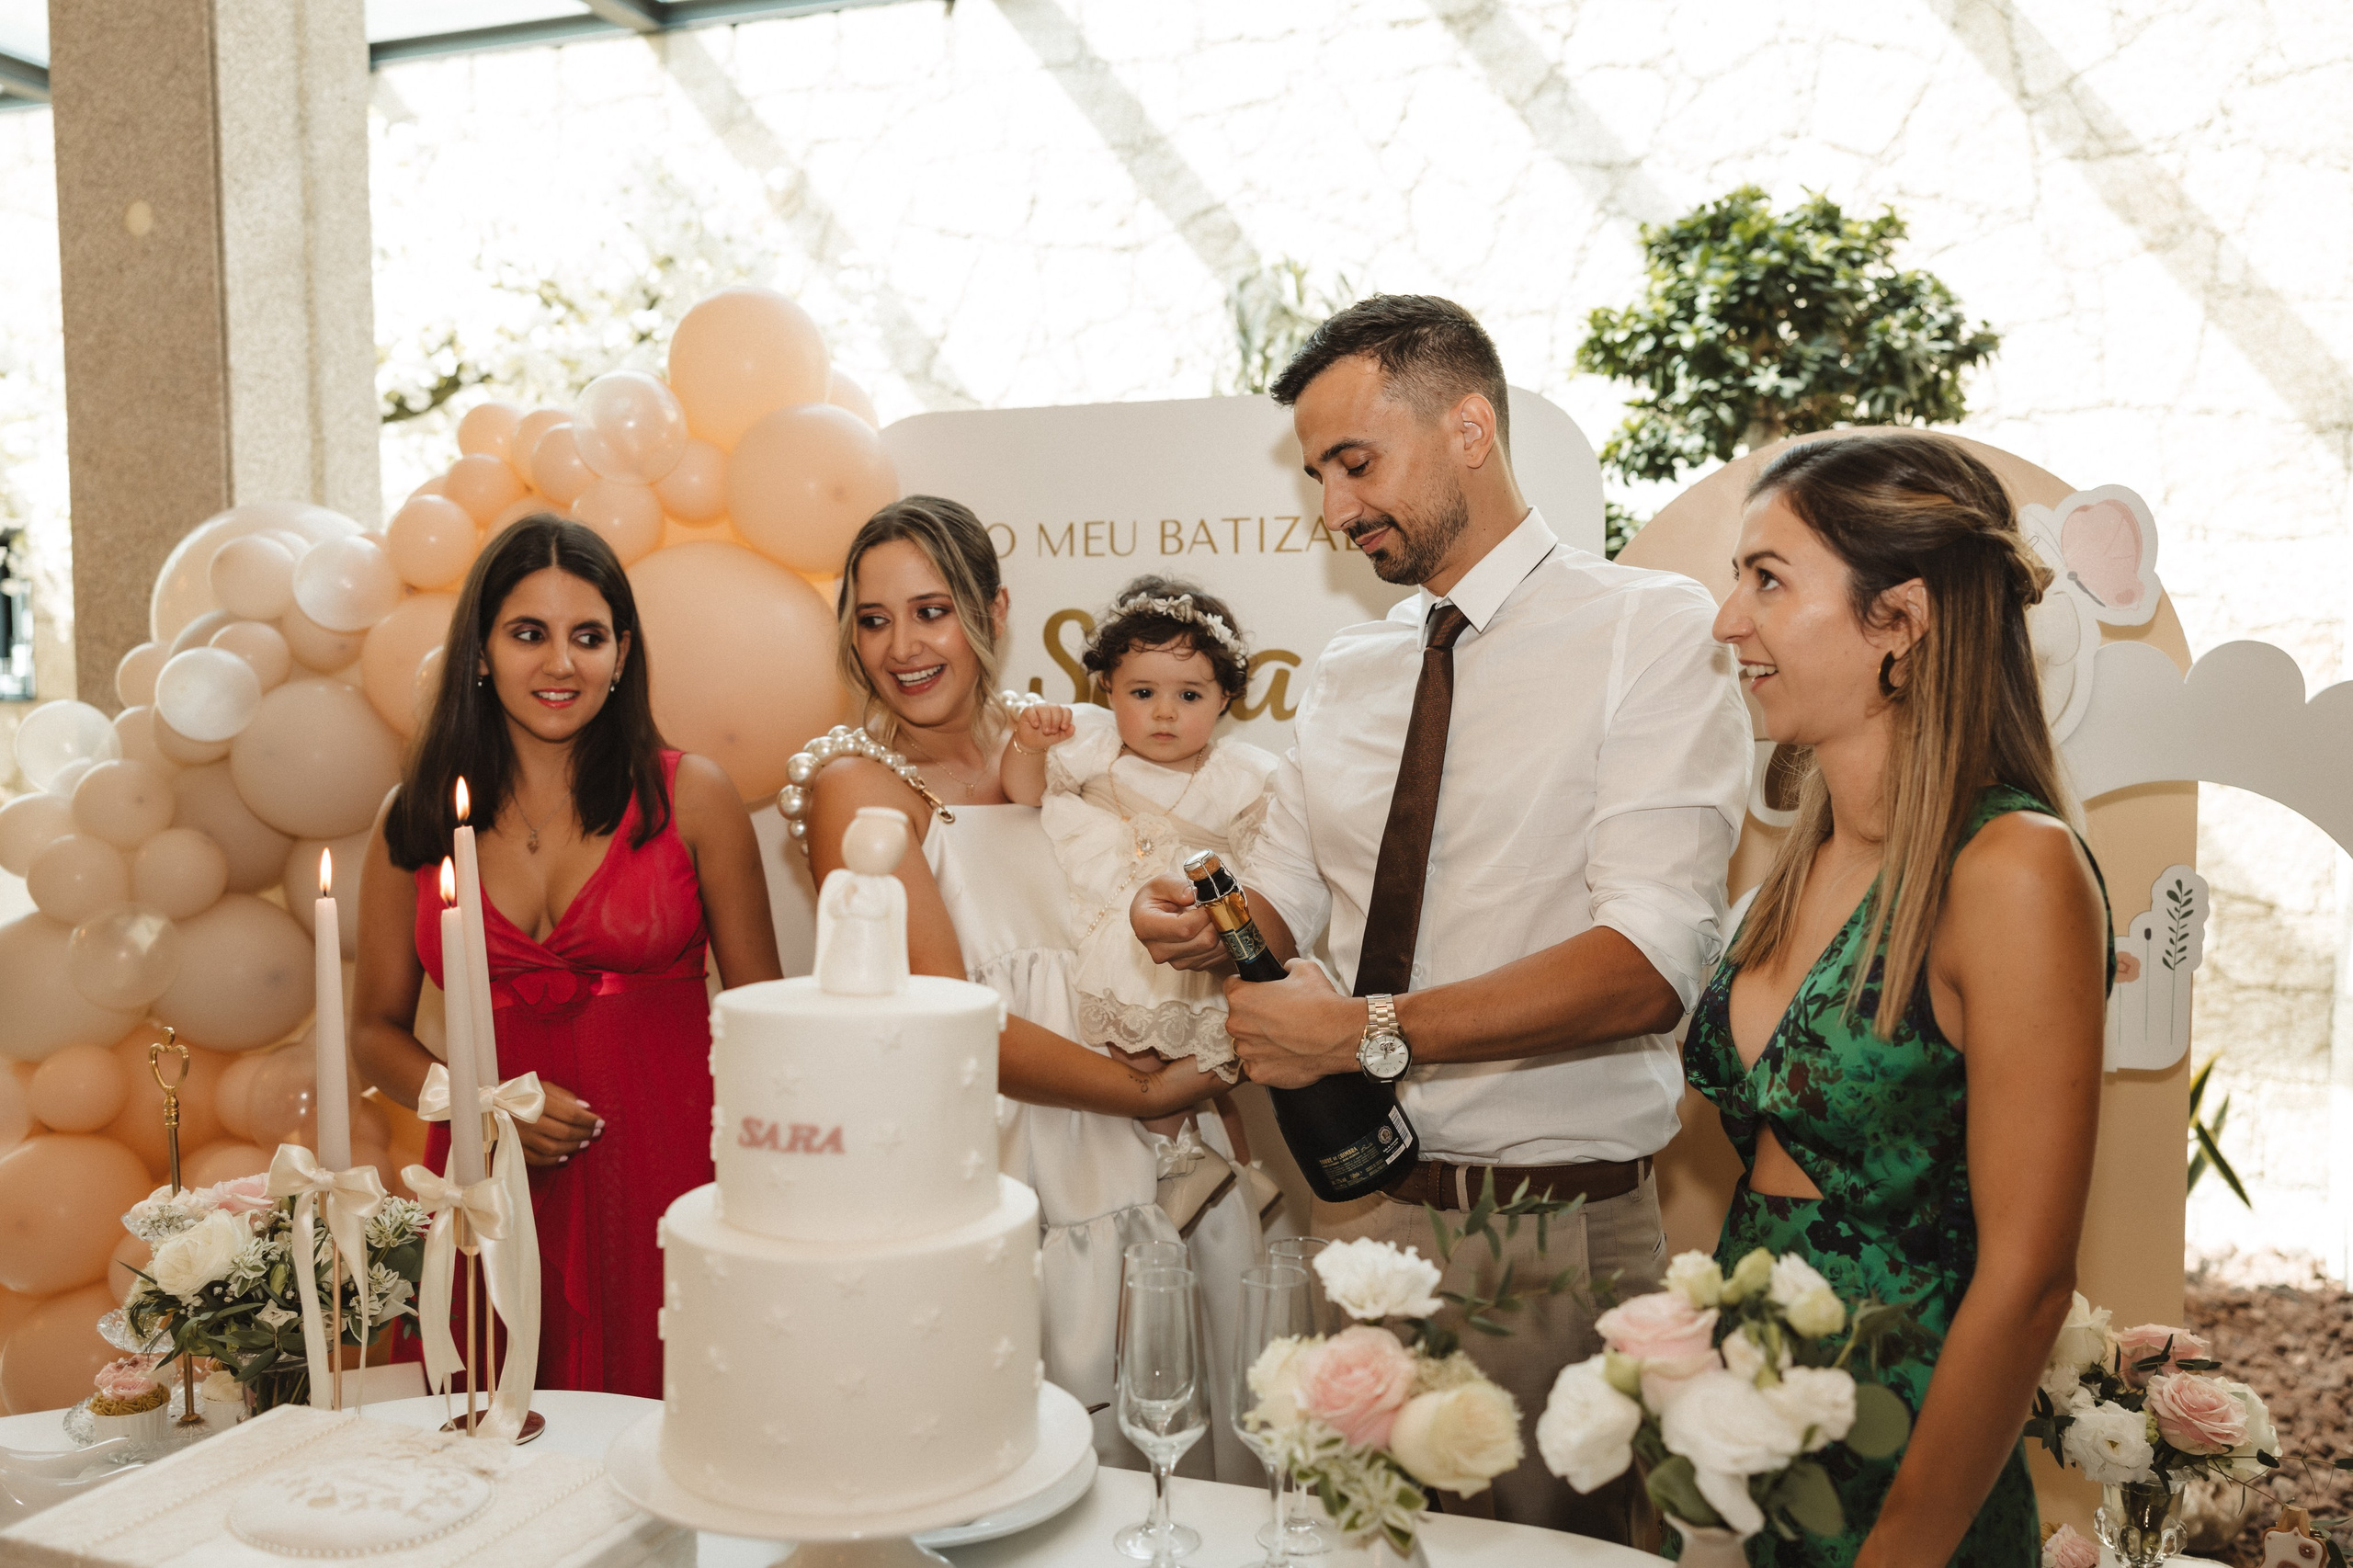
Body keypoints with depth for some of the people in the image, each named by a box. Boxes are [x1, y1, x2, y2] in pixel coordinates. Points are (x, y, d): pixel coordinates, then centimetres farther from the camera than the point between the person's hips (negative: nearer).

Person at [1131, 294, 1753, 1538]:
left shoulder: (1655, 630, -10)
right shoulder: (1346, 670, 9)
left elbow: (1651, 959, -20)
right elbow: (1292, 890, 16)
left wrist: (1372, 1032, -24)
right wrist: (1209, 923, -7)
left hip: (1556, 1218, -5)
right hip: (1361, 1201, 5)